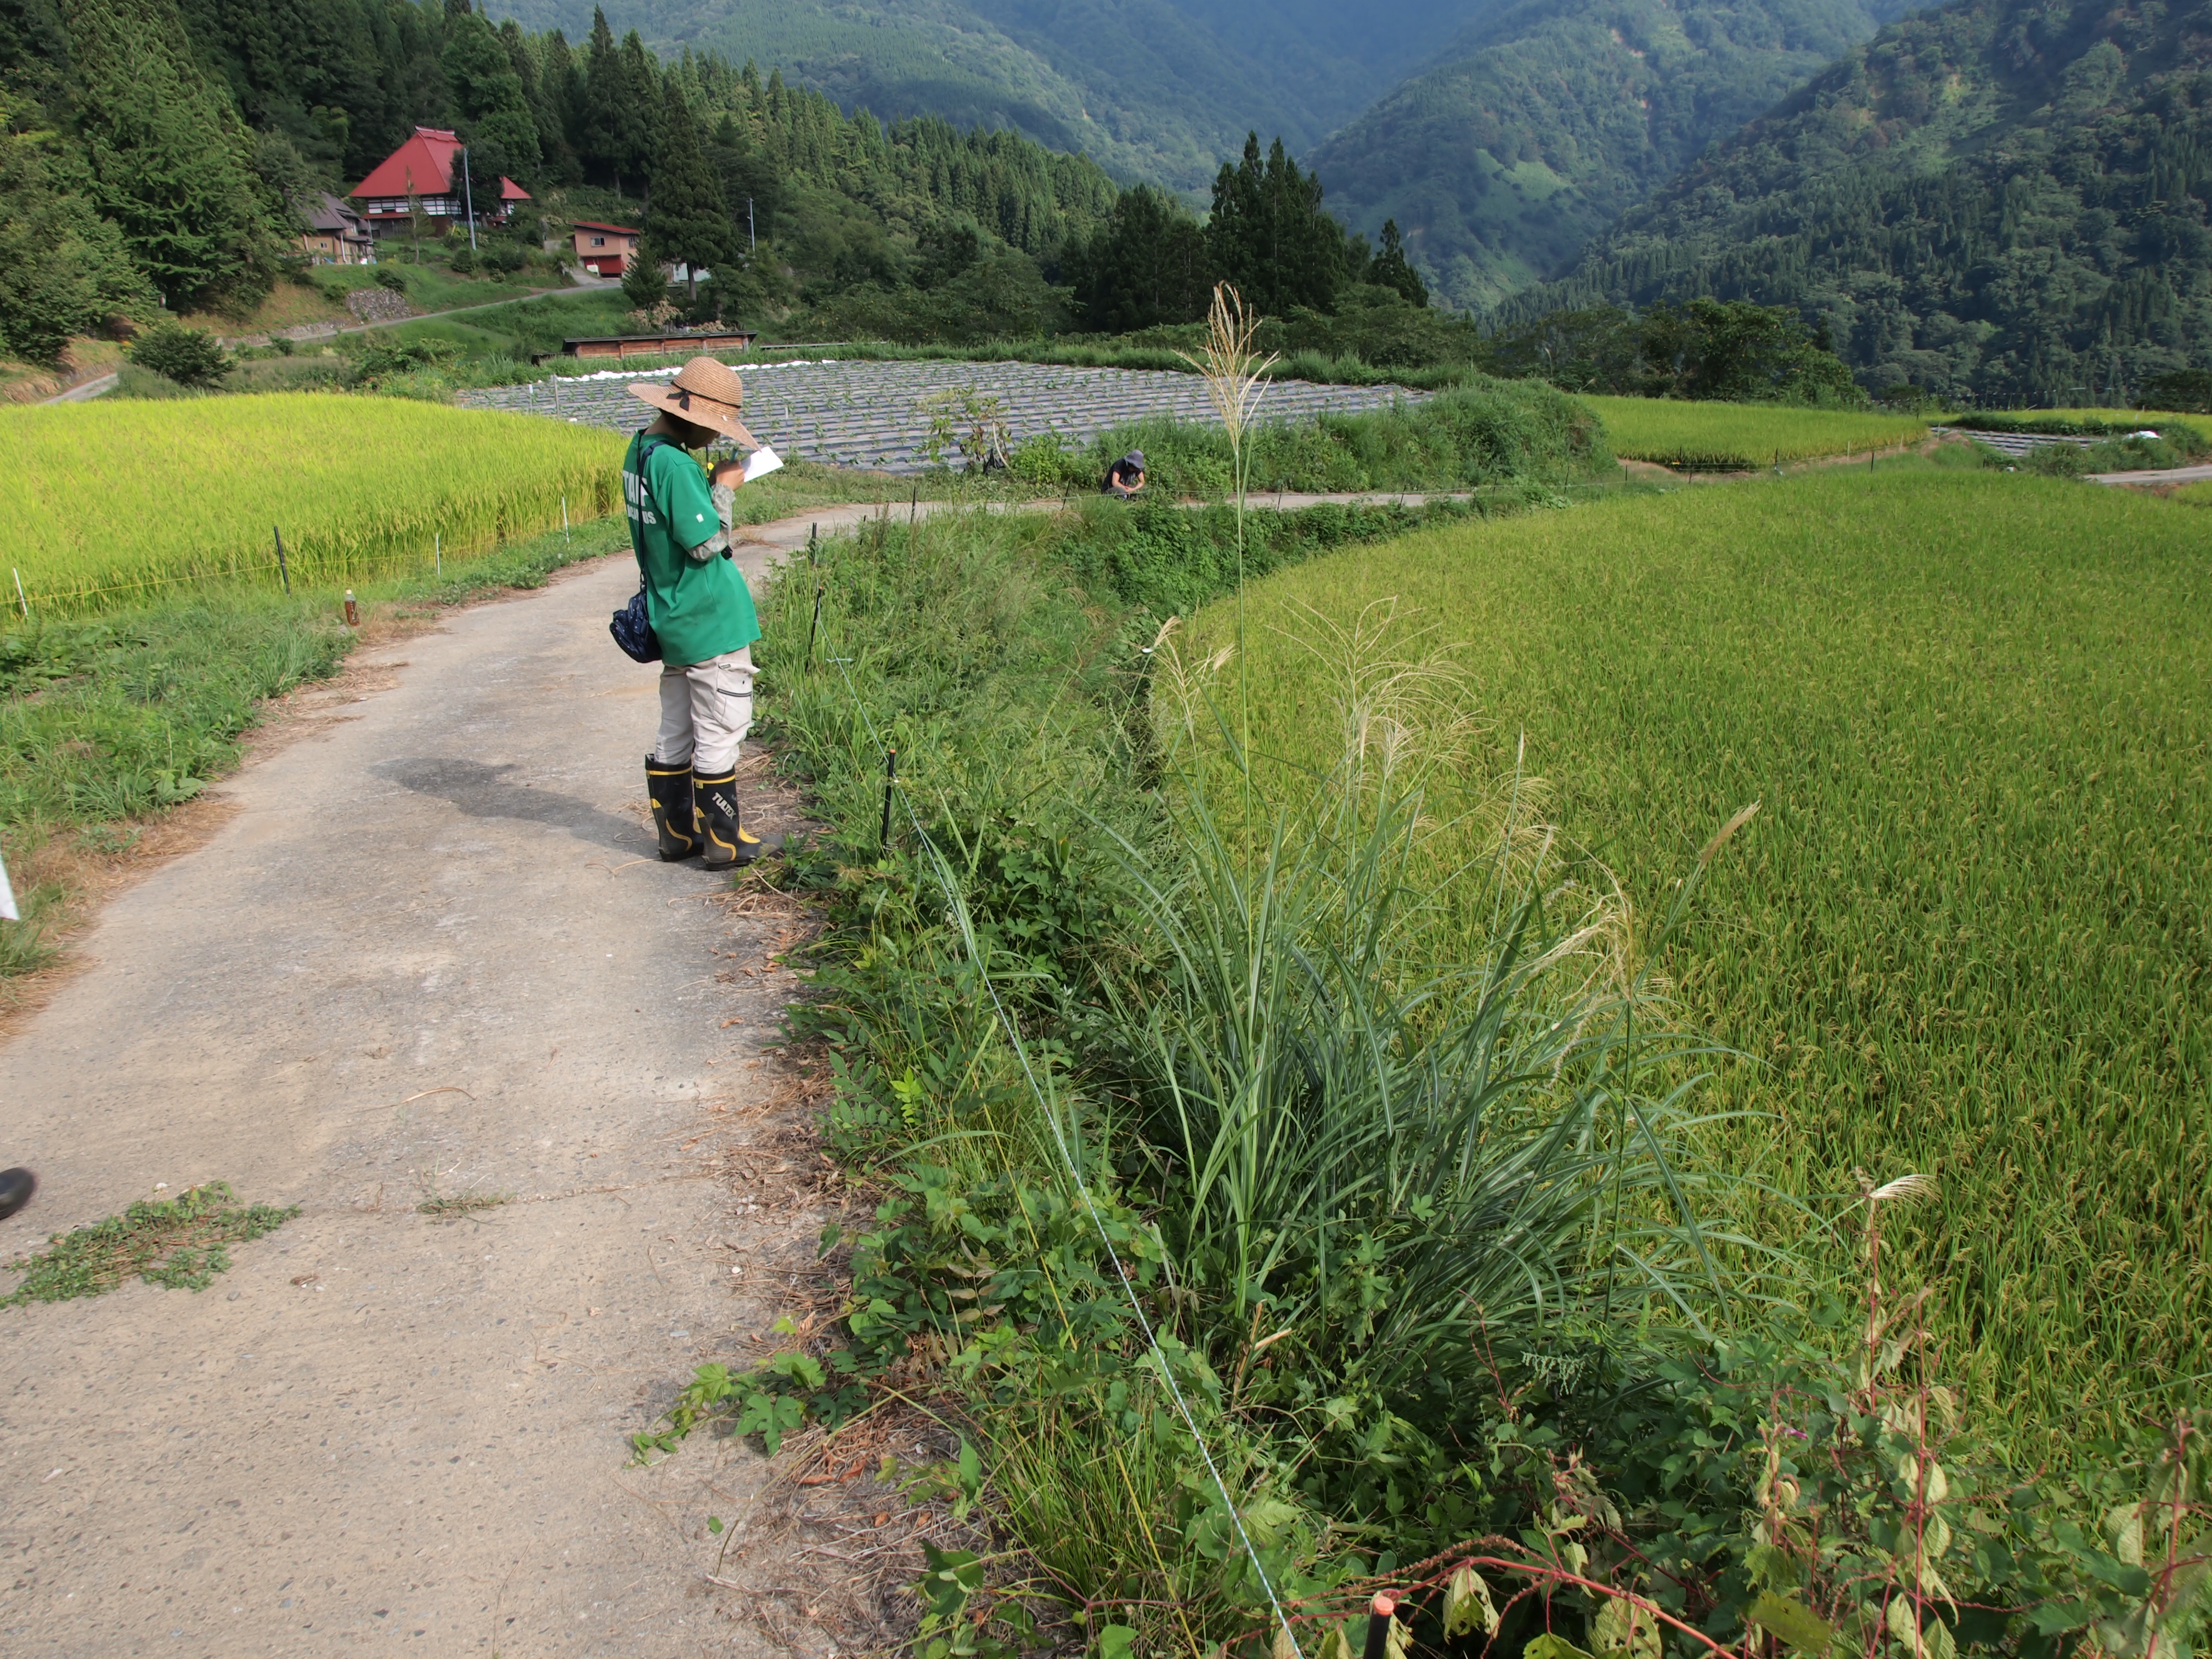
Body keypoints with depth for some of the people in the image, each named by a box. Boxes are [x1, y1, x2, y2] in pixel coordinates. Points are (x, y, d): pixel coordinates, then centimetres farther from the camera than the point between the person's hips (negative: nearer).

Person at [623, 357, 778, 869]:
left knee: (676, 734, 15)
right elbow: (705, 542, -20)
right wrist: (724, 490, -9)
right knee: (720, 732, 0)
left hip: (674, 620, 10)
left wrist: (712, 486, 6)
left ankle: (678, 833, 25)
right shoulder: (674, 463, -21)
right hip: (710, 622, -10)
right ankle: (724, 842, 9)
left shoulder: (642, 450, 8)